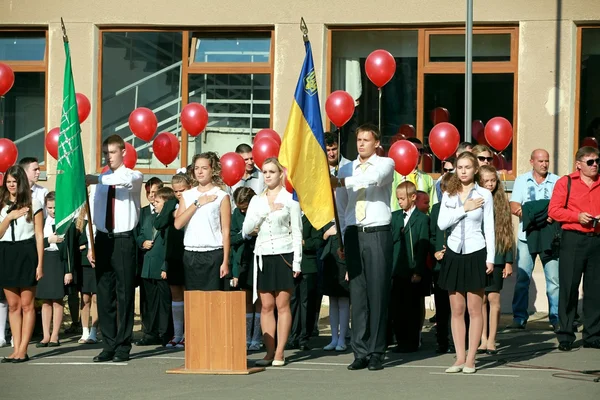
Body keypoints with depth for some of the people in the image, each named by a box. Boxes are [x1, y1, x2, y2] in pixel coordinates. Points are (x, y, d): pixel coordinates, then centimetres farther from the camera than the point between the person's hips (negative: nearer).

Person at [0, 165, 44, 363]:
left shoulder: (33, 204, 0)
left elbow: (39, 235, -1)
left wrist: (40, 263, -5)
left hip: (26, 253, -4)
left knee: (26, 304, -2)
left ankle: (23, 350, -1)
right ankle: (16, 349, 9)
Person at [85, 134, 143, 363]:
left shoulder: (134, 177, -1)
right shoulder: (101, 181, 11)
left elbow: (123, 180, -26)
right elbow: (93, 214, 12)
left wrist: (95, 179, -35)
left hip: (124, 240, -4)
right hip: (103, 240, 4)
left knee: (124, 294, -2)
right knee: (104, 294, 6)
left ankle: (123, 347, 4)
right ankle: (108, 346, 12)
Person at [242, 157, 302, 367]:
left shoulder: (289, 199, 1)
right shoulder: (257, 200, 12)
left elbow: (297, 232, 0)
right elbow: (246, 229, 3)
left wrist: (297, 262, -6)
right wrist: (267, 211, -8)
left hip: (284, 255, -3)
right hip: (263, 255, 3)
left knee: (282, 305, -3)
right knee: (267, 306, 2)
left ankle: (279, 353, -1)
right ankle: (269, 351, 4)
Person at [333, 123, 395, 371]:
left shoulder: (386, 164, 4)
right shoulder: (346, 169, 14)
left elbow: (374, 178, -21)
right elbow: (340, 207, 15)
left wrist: (342, 182, -29)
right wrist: (339, 240, 9)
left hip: (378, 234, -3)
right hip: (353, 234, 3)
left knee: (378, 294, -4)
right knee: (357, 295, 2)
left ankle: (376, 353, 0)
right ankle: (360, 353, 4)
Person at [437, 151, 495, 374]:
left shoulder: (484, 195, 0)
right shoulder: (449, 196, 8)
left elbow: (489, 228, 0)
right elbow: (441, 223, -4)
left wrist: (490, 258, -4)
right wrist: (464, 209, -11)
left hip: (475, 254, -3)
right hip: (454, 254, 3)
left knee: (474, 309, -2)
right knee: (456, 310, 4)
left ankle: (470, 359, 1)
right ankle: (460, 358, 8)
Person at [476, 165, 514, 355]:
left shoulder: (502, 203, 5)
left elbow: (508, 233, 7)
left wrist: (509, 261, 3)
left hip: (497, 257, 0)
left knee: (494, 297, -3)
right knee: (481, 298, 2)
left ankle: (491, 339, 3)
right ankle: (483, 339, 10)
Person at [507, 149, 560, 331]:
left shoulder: (557, 181, 7)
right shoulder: (521, 180, 10)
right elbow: (514, 207, 2)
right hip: (527, 236, 1)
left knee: (554, 279, -3)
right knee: (522, 278, -1)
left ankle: (556, 318, 4)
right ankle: (519, 318, 4)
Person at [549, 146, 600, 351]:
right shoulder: (566, 182, 3)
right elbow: (553, 210, -2)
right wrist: (577, 216, -13)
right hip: (573, 239, -3)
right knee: (568, 288, -2)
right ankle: (565, 336, 3)